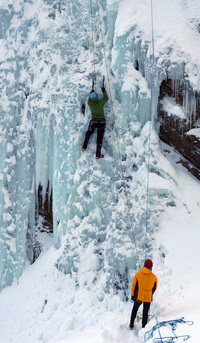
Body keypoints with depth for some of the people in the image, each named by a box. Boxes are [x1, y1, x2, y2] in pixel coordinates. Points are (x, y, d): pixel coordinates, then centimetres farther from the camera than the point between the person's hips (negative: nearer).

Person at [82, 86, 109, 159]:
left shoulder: (90, 103, -9)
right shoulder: (100, 103, -15)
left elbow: (89, 99, 17)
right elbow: (106, 98, 5)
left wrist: (91, 93, 32)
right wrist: (103, 91, 20)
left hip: (93, 122, 1)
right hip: (102, 122, -1)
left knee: (89, 132, 32)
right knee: (99, 138, 9)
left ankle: (84, 146, 34)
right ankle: (98, 154, 13)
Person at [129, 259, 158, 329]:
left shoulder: (138, 274, -13)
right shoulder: (154, 277, -13)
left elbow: (134, 285, -4)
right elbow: (155, 288, 2)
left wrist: (132, 295, 9)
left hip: (138, 297, 1)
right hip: (148, 297, 0)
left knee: (135, 308, 25)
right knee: (145, 312, 16)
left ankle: (131, 324, 27)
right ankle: (143, 327, 23)